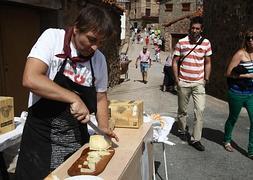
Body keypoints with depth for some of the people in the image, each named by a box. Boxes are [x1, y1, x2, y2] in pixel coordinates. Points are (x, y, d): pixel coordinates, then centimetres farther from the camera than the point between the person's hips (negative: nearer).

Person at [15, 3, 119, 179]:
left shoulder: (99, 59, 0)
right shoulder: (52, 38, -12)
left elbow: (100, 98, 10)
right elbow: (30, 79, -24)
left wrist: (104, 128, -3)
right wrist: (74, 98, -26)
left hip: (78, 140, 4)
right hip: (42, 138, -4)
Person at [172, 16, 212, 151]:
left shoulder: (206, 43, 2)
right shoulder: (181, 42, -1)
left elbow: (207, 63, 10)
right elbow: (175, 62, 1)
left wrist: (206, 79, 2)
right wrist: (176, 79, -4)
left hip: (199, 83, 1)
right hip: (183, 82, 0)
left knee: (200, 110, -7)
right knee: (182, 110, 12)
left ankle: (195, 139, 3)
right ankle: (182, 130, 35)